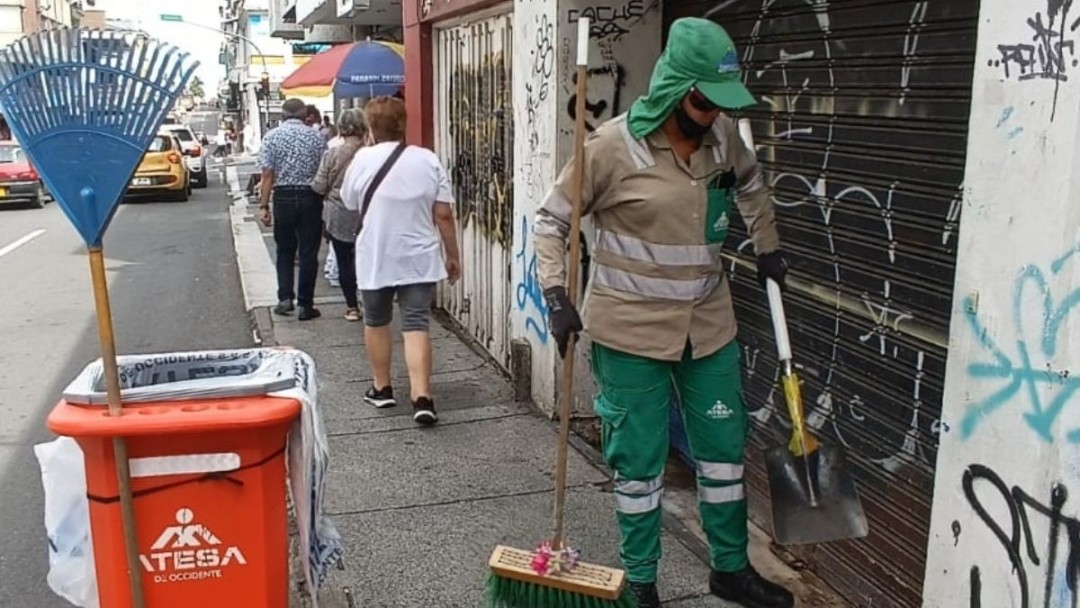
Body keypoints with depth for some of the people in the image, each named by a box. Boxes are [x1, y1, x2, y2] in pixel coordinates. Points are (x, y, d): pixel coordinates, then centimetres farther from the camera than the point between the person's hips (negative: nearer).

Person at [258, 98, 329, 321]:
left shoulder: (272, 136, -1)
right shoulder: (317, 136, 0)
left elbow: (268, 174, -5)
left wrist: (263, 205, -2)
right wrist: (326, 202, 8)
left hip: (283, 197, 1)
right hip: (310, 197, -1)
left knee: (285, 250, 17)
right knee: (308, 253, 5)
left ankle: (285, 297, 8)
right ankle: (305, 305, 7)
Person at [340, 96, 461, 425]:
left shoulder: (363, 159, -6)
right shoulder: (428, 160, -3)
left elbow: (350, 203, 9)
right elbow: (444, 215, -4)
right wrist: (452, 256, 5)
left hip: (375, 259, 0)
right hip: (419, 259, 1)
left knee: (376, 322, 17)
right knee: (416, 325, -1)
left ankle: (381, 388, 28)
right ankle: (421, 397, -12)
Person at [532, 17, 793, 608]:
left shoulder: (722, 135, -1)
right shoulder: (613, 144, -17)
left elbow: (750, 182, 23)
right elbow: (551, 220, -8)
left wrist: (766, 246, 21)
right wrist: (556, 297, -17)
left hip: (708, 323, 5)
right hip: (632, 328, -5)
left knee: (724, 445, 15)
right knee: (639, 459, 6)